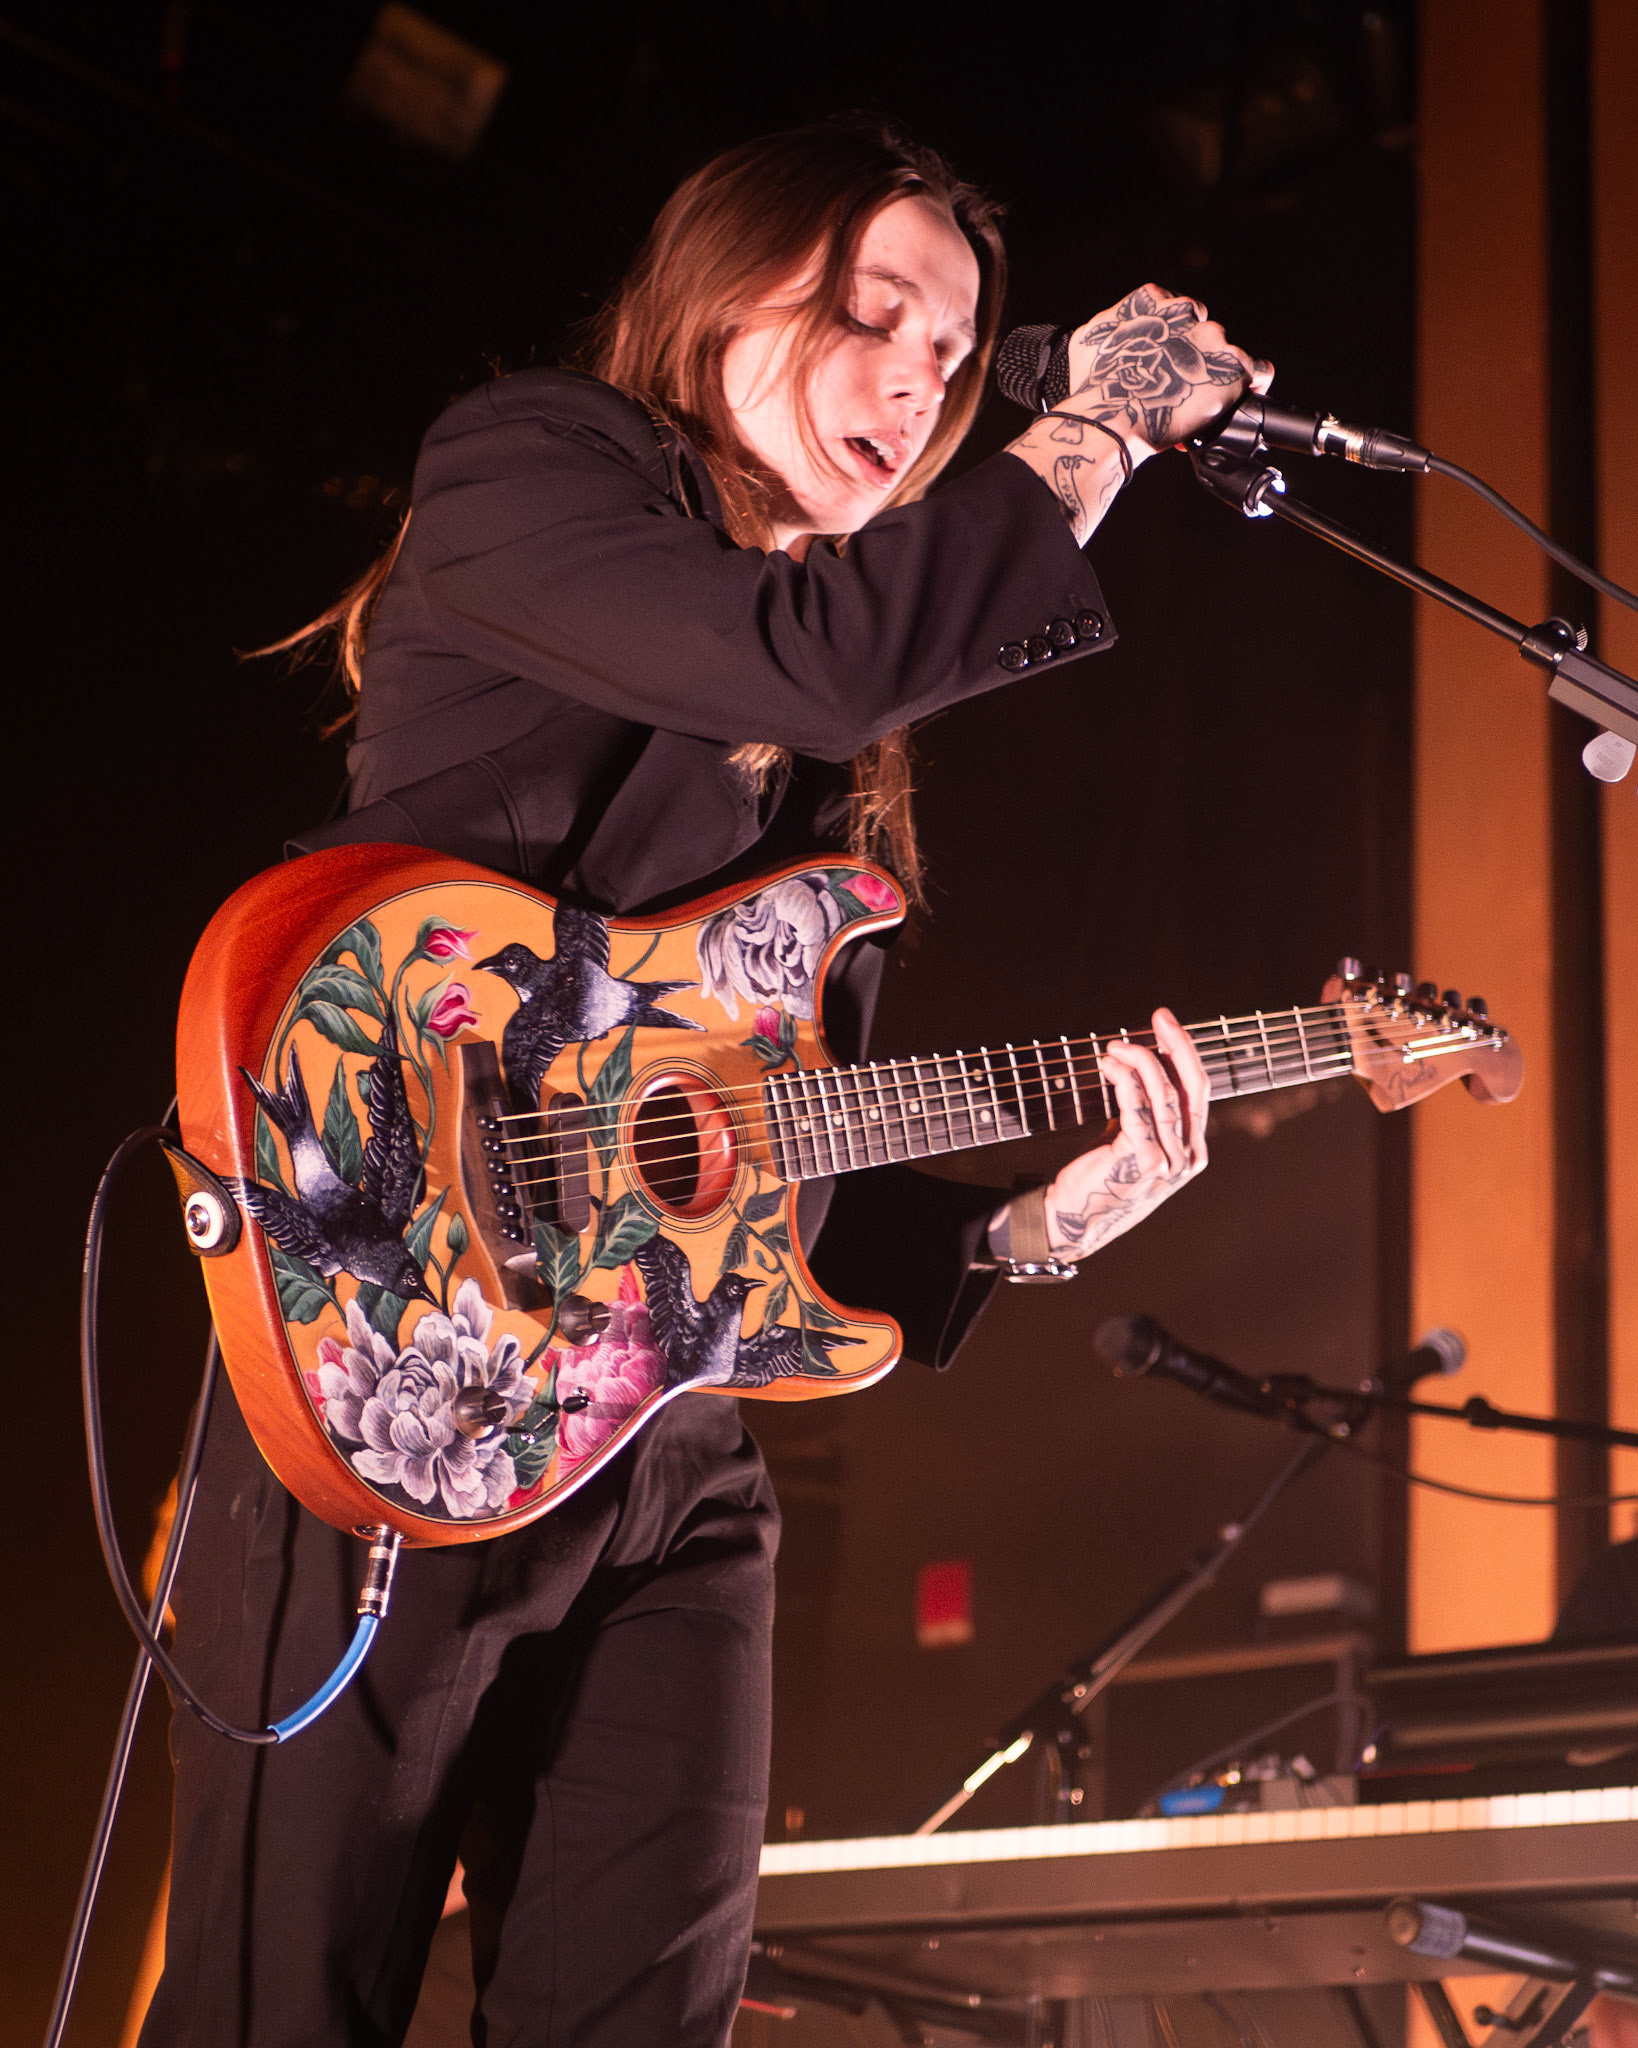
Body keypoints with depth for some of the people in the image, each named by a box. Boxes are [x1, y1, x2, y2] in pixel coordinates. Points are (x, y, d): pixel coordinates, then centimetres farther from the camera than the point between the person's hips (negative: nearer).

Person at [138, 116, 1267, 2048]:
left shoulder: (833, 774, 22)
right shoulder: (517, 463, 1)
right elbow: (822, 648, -19)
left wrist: (1041, 1217, 5)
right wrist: (1098, 426, -7)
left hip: (677, 1471, 8)